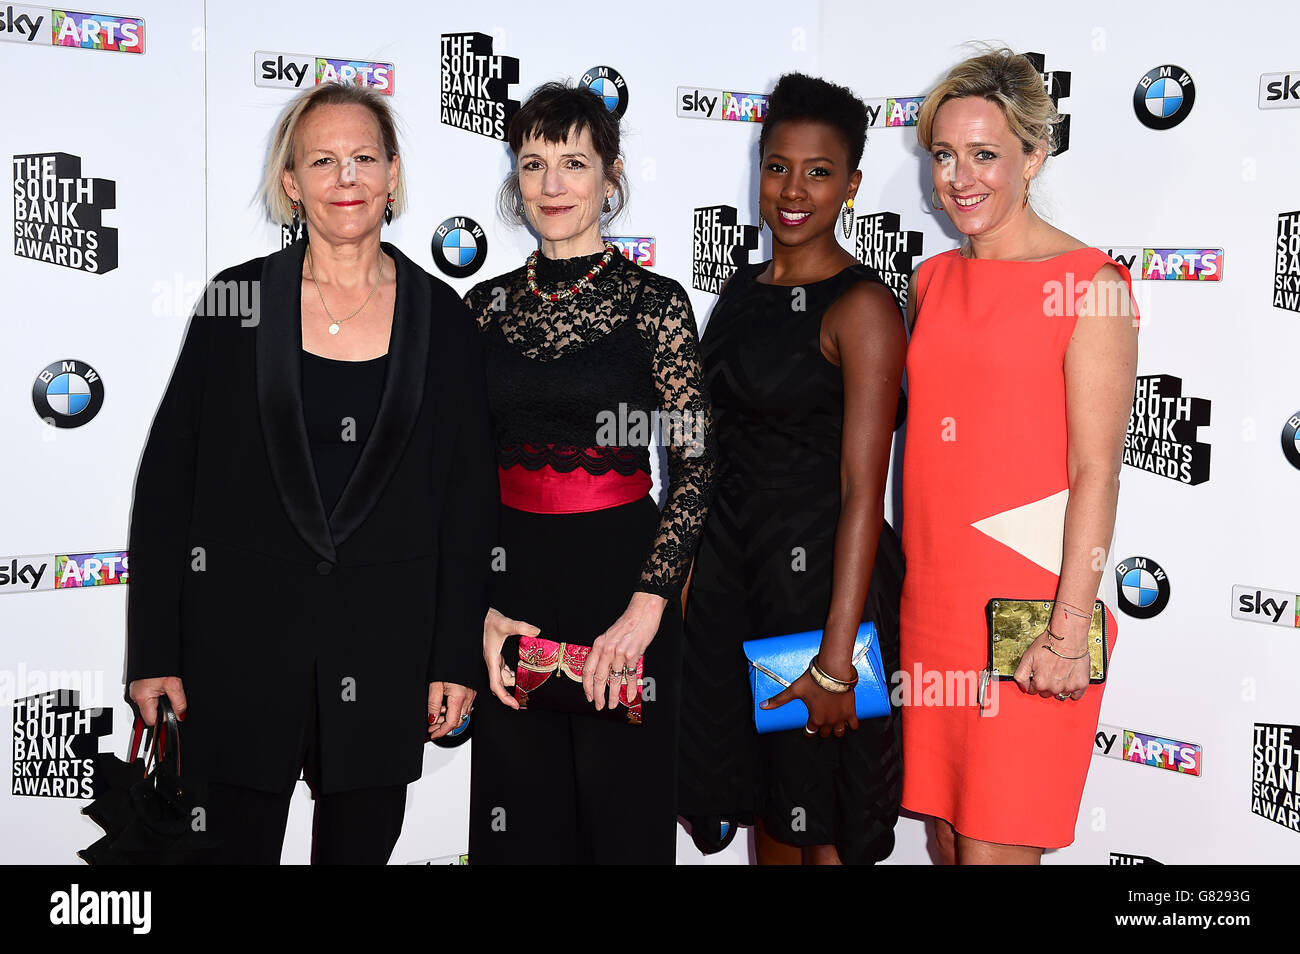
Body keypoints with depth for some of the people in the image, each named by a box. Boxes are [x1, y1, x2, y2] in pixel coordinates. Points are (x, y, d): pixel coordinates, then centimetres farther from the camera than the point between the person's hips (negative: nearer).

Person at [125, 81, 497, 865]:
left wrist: (459, 656, 0)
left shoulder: (440, 316, 2)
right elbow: (167, 479, 1)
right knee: (242, 843, 8)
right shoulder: (236, 301, 0)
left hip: (386, 637, 1)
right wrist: (154, 651, -3)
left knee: (362, 842, 12)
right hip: (244, 628, -1)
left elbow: (471, 497, 4)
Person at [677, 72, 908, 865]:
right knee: (763, 797, 20)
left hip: (821, 568, -7)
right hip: (732, 562, 7)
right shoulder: (744, 290, 8)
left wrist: (838, 655, -21)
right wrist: (690, 564, 10)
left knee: (822, 824, 8)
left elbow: (863, 493, -18)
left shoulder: (862, 308, -14)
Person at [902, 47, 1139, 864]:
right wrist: (904, 586, 14)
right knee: (949, 833, 13)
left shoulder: (1089, 284, -7)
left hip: (1031, 601, -6)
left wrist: (1070, 631, -16)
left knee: (995, 848, -1)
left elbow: (1096, 471, -12)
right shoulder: (935, 280, 12)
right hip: (934, 595, 6)